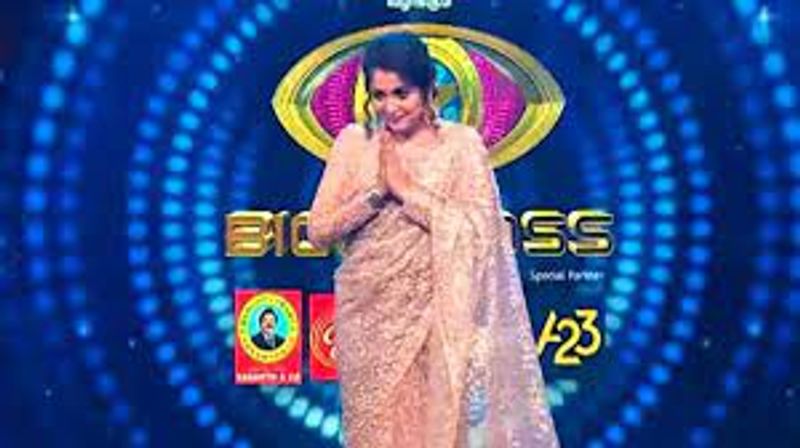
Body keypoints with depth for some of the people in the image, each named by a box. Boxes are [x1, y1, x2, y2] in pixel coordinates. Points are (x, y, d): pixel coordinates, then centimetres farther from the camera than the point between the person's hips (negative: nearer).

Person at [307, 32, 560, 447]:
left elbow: (479, 230, -14)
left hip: (433, 318, -2)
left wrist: (408, 188, -14)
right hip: (366, 318, 2)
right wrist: (377, 190, -14)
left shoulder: (461, 142, -4)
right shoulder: (353, 141, 2)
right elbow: (318, 231, -3)